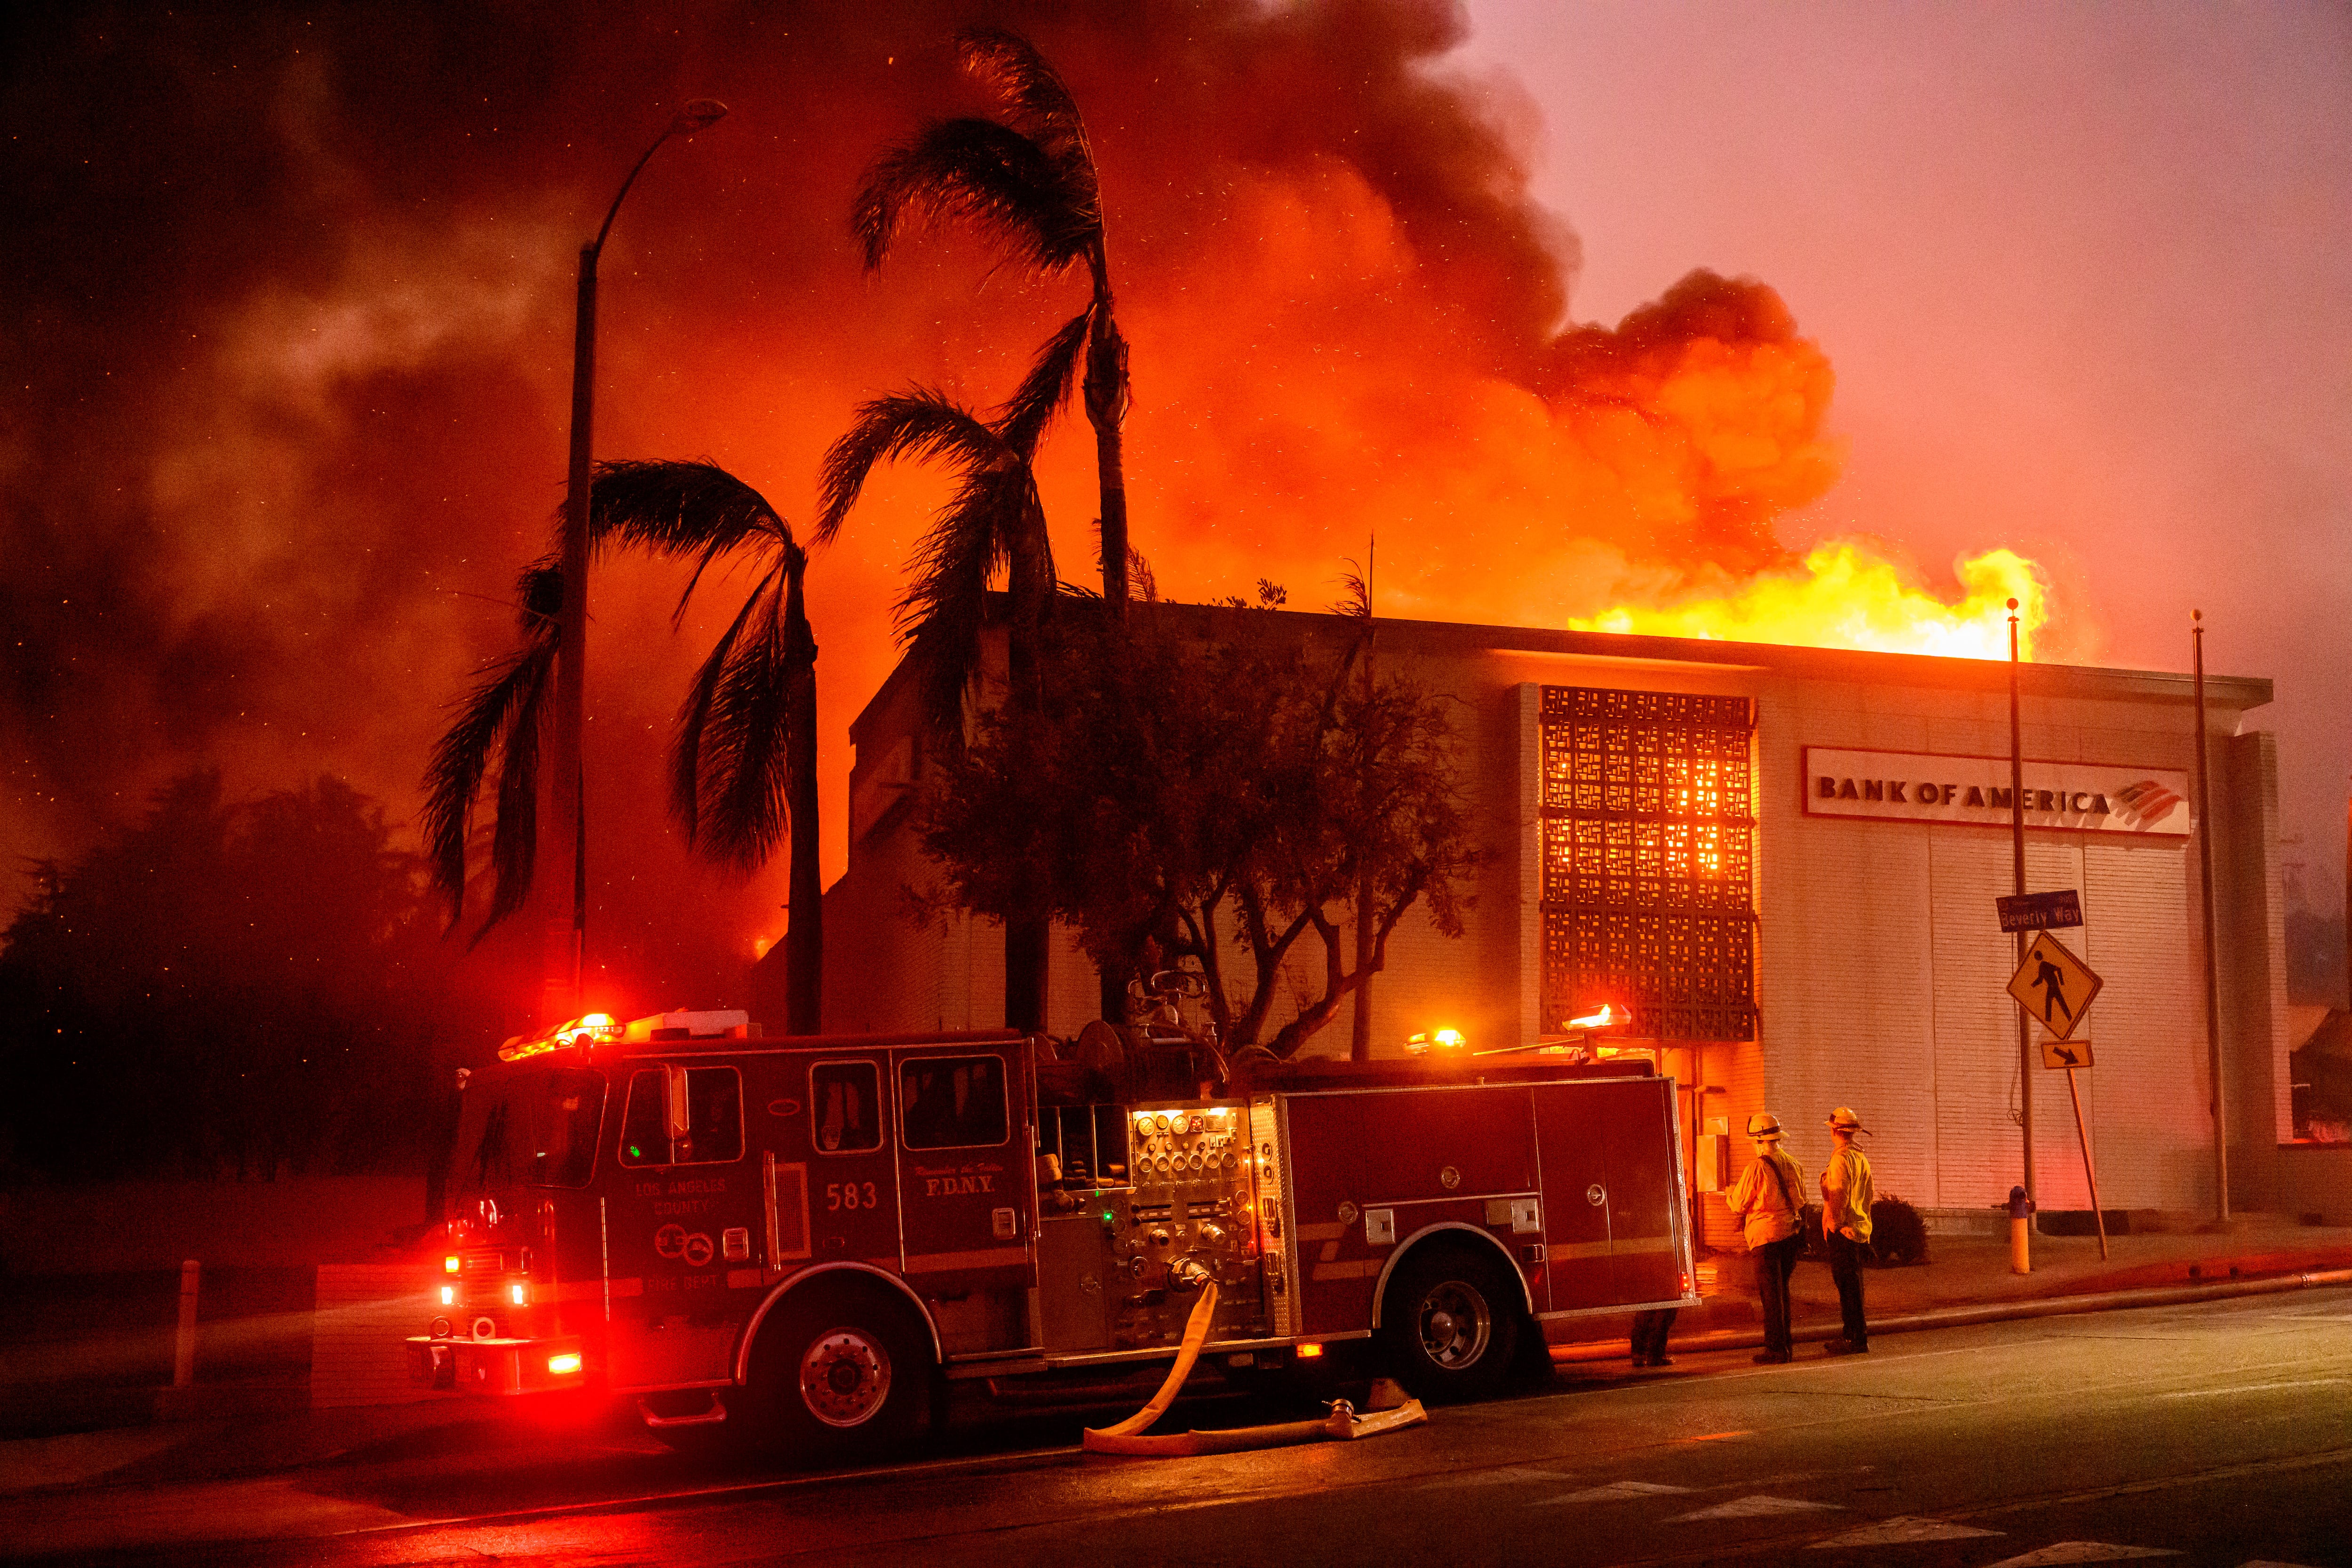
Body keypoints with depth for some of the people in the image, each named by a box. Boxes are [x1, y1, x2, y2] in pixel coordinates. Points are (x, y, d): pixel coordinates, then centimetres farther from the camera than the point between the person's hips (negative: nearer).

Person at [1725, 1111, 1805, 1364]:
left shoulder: (1758, 1168, -14)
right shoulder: (1793, 1165, 6)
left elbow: (1738, 1205, -8)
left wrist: (1728, 1198, 16)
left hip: (1766, 1235, -6)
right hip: (1790, 1232, 6)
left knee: (1770, 1292, -1)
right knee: (1782, 1289, 17)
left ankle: (1776, 1348, -1)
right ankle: (1786, 1343, 20)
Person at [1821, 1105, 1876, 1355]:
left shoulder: (1841, 1158, -14)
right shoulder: (1861, 1158, 15)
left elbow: (1839, 1196, -20)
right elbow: (1868, 1196, 20)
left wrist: (1834, 1226, -15)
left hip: (1843, 1231, -10)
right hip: (1860, 1228, 10)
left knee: (1848, 1286, -7)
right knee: (1853, 1285, 15)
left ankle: (1857, 1339, -7)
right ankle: (1853, 1336, 21)